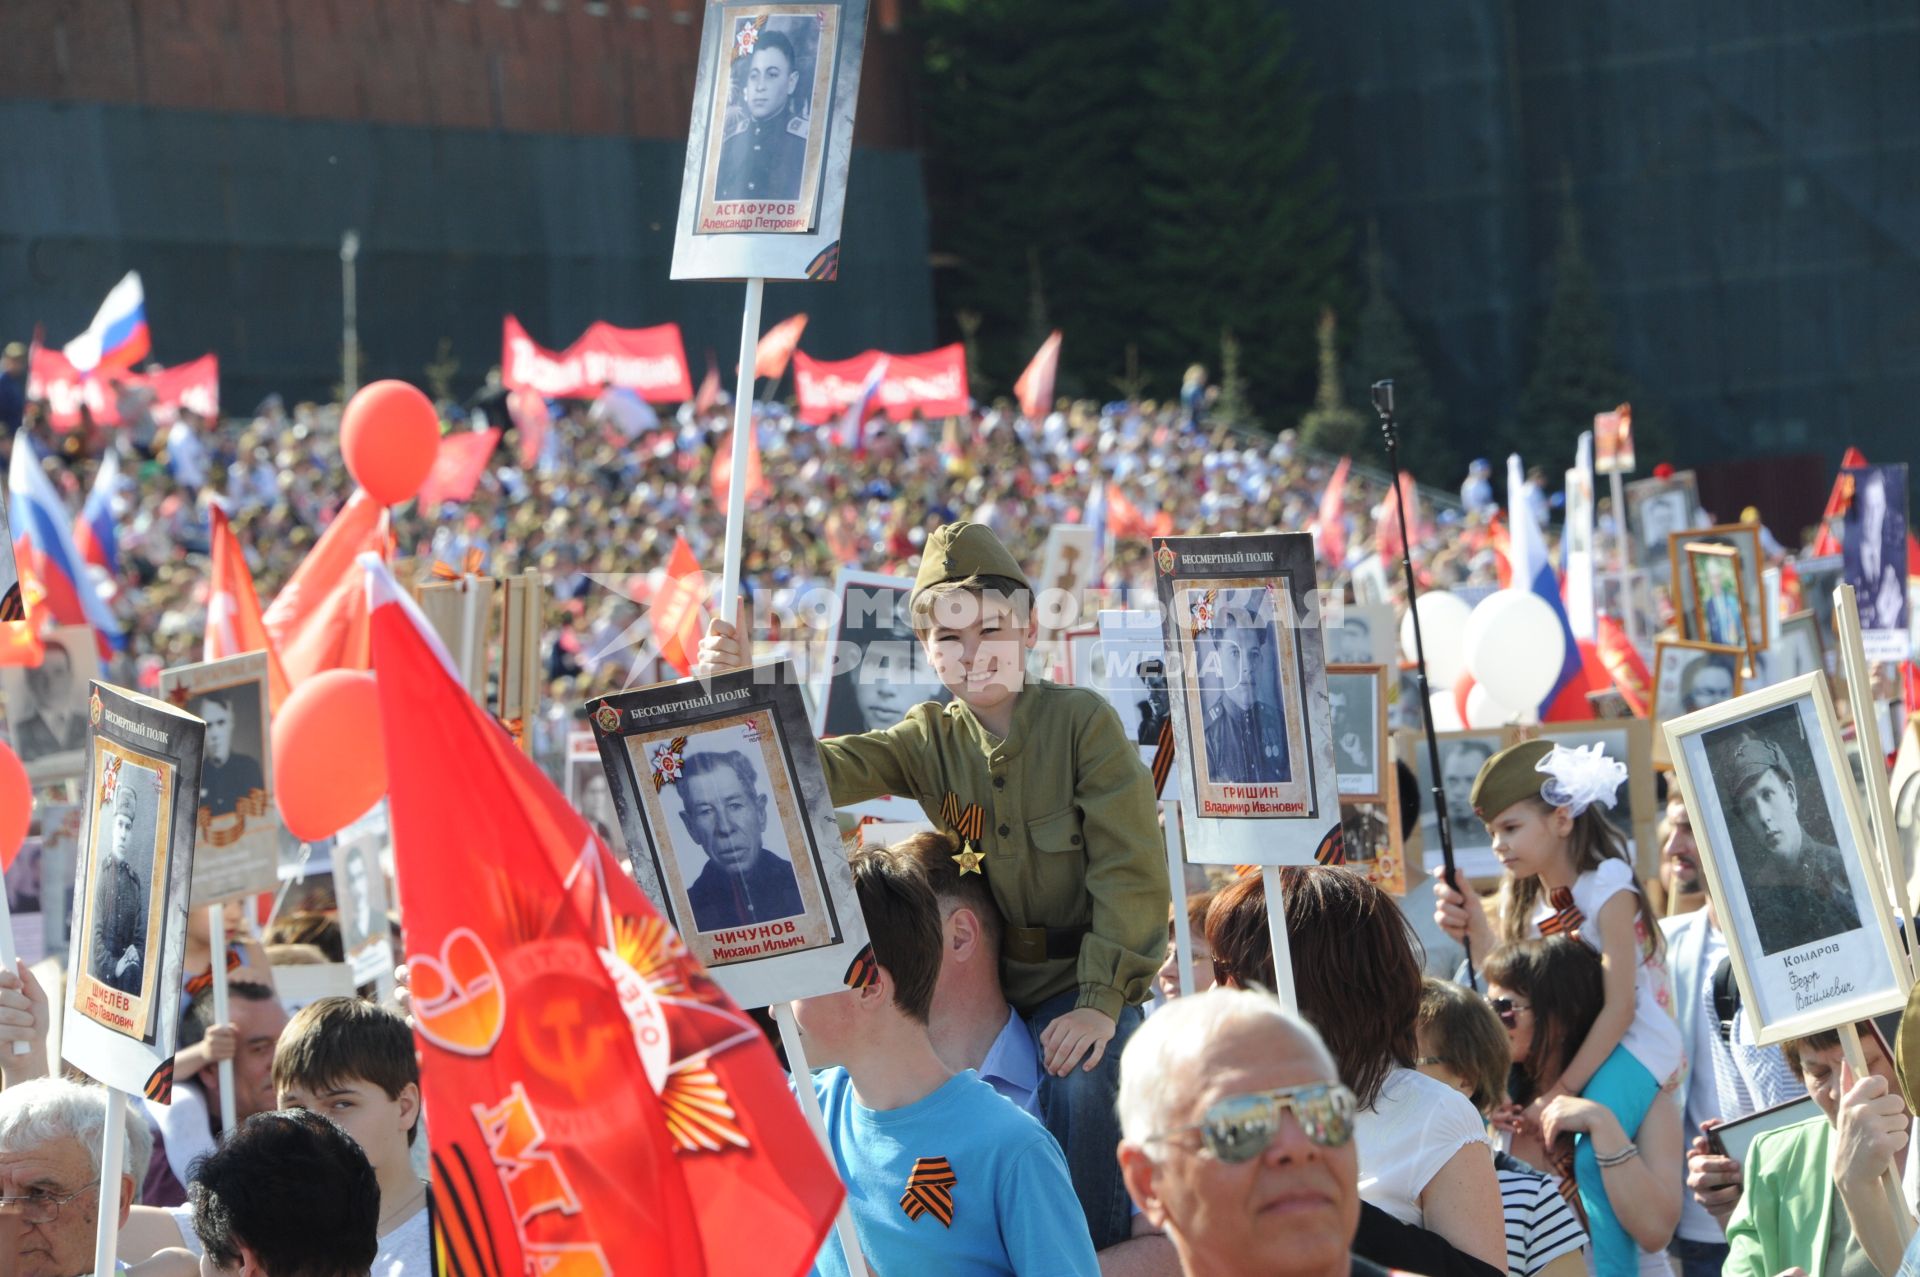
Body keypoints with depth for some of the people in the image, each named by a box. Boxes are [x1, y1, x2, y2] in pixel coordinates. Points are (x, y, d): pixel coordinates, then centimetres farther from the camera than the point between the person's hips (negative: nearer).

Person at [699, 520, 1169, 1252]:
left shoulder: (1083, 721, -10)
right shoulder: (932, 741, 3)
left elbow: (1131, 867, -14)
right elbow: (823, 771, -11)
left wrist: (1102, 999, -22)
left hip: (1086, 978, -5)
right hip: (985, 980, 5)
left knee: (1080, 1082, -30)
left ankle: (1097, 1255, -10)